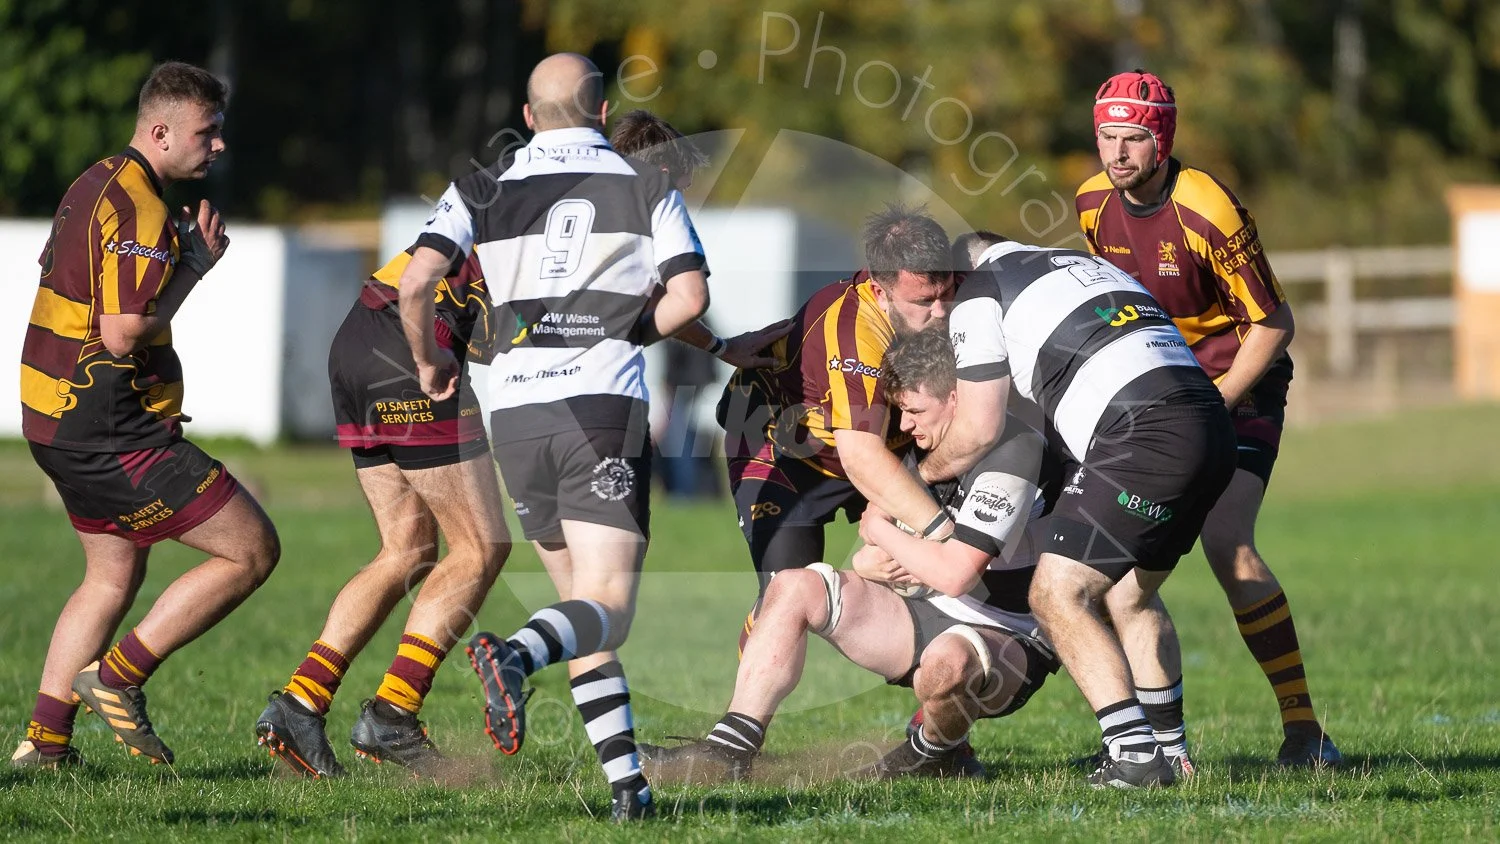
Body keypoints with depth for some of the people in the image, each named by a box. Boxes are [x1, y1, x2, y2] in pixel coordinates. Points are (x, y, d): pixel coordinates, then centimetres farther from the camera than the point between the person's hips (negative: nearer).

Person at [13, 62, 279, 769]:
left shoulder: (96, 185, 13)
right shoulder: (141, 212, -19)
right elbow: (121, 335, -24)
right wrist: (196, 266, -12)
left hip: (57, 418, 10)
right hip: (110, 433, -10)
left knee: (114, 575, 22)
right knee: (251, 550, -6)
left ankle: (44, 736, 18)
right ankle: (118, 676, -3)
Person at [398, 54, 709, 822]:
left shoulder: (482, 190, 9)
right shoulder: (649, 188, 7)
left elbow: (415, 281, -3)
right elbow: (688, 297, -2)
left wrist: (429, 363, 15)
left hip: (515, 412, 3)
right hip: (604, 408, -3)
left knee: (582, 600, 14)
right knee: (607, 610, -6)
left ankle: (627, 783, 5)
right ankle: (516, 654, -38)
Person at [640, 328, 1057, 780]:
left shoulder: (1009, 454, -21)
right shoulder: (928, 447, 5)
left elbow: (954, 573, -29)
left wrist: (881, 531, -12)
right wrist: (867, 561, -6)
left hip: (1008, 641, -8)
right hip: (928, 621, 8)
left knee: (947, 661, -43)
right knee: (795, 587, -1)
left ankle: (936, 755, -6)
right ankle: (728, 752, -6)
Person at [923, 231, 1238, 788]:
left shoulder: (978, 294, 8)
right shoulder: (1083, 265, 32)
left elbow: (979, 429, 3)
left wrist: (924, 471, 22)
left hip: (1146, 438, -8)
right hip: (1212, 425, 8)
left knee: (1058, 594, -4)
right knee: (1129, 599, 21)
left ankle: (1135, 753, -12)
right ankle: (1170, 753, 19)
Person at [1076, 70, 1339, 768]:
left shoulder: (1206, 212, -23)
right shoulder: (1094, 205, -2)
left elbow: (1273, 324, -16)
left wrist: (1212, 406, -20)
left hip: (1238, 383, -7)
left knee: (1225, 542, -22)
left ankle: (1303, 727, -16)